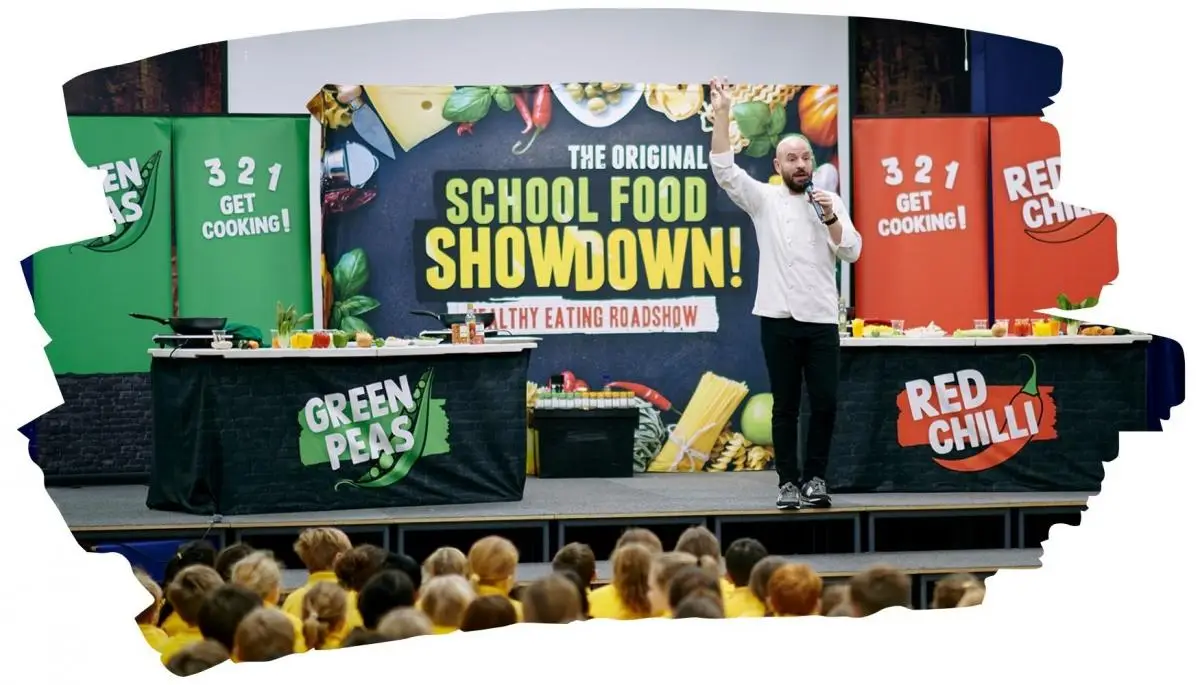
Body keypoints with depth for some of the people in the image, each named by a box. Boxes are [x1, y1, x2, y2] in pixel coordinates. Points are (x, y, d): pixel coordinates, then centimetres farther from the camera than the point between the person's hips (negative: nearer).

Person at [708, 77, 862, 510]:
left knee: (825, 403, -3)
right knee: (785, 406, 2)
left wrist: (831, 218, -13)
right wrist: (722, 114, -16)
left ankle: (815, 478, 10)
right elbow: (724, 169, -8)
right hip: (779, 319, -1)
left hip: (821, 320, 1)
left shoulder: (830, 203, 9)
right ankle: (789, 482, 8)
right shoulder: (763, 199, 4)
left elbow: (852, 252, 2)